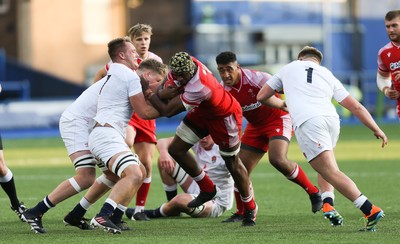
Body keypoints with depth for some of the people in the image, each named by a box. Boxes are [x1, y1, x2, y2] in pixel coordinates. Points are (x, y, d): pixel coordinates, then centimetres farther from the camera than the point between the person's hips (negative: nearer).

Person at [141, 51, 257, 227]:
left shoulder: (199, 88, -44)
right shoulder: (184, 65, -22)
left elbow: (168, 111, -36)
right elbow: (168, 88, 0)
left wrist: (147, 91, -28)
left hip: (225, 116, -8)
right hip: (202, 112, 8)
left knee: (232, 163, 4)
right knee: (176, 149, 2)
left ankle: (250, 208, 24)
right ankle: (207, 189, 20)